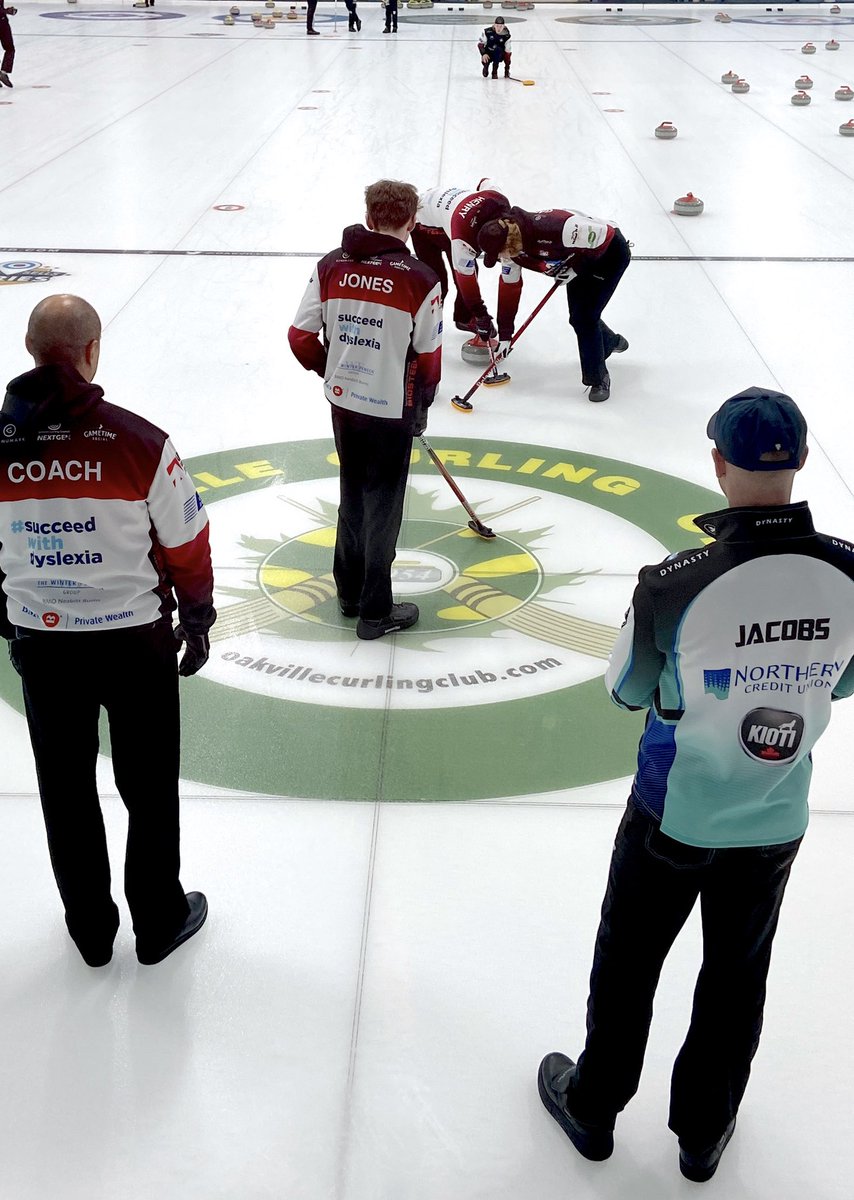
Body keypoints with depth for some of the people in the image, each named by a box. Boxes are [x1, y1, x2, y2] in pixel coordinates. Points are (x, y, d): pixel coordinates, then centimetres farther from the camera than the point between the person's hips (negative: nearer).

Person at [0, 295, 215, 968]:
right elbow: (187, 547, -9)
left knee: (66, 788, 18)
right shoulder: (139, 442, -17)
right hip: (136, 641, -2)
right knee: (150, 788, 15)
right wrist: (197, 622, 7)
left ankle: (91, 930, 33)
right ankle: (159, 923, 31)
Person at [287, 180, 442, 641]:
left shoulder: (331, 266, -4)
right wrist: (422, 403, 10)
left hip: (343, 402, 5)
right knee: (382, 507, 8)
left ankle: (349, 591, 35)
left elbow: (300, 336, 0)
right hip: (391, 411, -5)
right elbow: (428, 358, -10)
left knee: (352, 495, 22)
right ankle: (375, 611, 17)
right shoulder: (419, 279, -16)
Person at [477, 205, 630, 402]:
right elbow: (509, 290, -3)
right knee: (577, 318, 12)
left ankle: (598, 379, 3)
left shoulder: (547, 229, -40)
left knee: (585, 317, -13)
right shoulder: (512, 249, -14)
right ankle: (612, 342, 44)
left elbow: (602, 235, -31)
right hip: (581, 262, 8)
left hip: (609, 251, -8)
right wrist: (504, 336, -2)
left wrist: (575, 267, -22)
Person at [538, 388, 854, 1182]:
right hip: (776, 819, 3)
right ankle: (704, 1132, 43)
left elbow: (626, 690, -9)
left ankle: (593, 1108, 42)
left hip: (674, 814, -3)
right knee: (737, 976, 23)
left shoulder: (675, 583, -27)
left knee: (628, 965, 20)